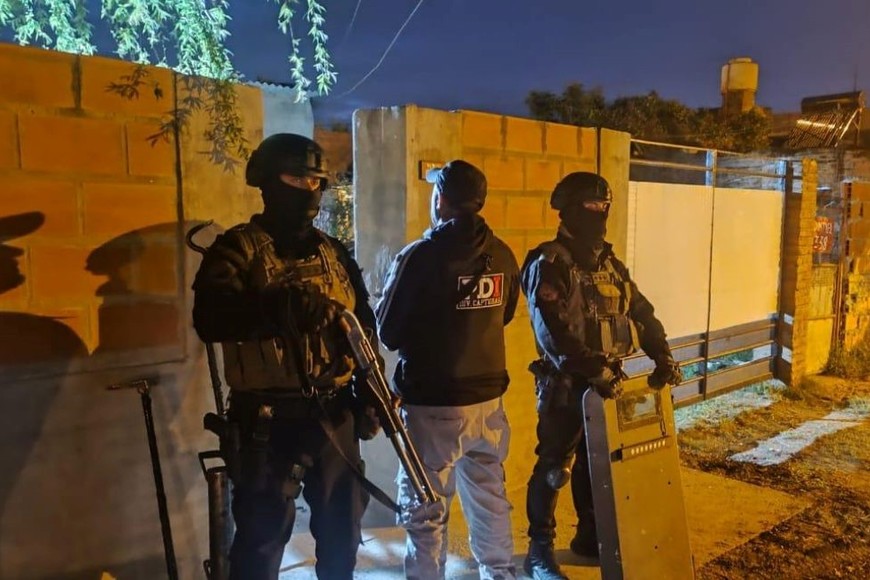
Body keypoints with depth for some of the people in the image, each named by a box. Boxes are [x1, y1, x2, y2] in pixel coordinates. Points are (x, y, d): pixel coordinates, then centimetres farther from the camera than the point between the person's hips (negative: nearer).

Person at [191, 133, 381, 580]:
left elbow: (363, 325, 14)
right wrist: (279, 304, -38)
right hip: (269, 421, -5)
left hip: (334, 415, 5)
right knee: (262, 537, 7)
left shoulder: (334, 252, 10)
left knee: (342, 530, 19)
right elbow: (210, 319, -24)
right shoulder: (238, 249, -6)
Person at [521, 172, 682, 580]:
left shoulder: (609, 262, 11)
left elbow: (641, 312, 14)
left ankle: (590, 537, 35)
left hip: (606, 383, 7)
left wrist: (662, 356, 2)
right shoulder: (549, 264, -14)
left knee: (595, 463, 18)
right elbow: (552, 331, -25)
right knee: (553, 467, 3)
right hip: (565, 384, -7)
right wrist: (594, 368, -29)